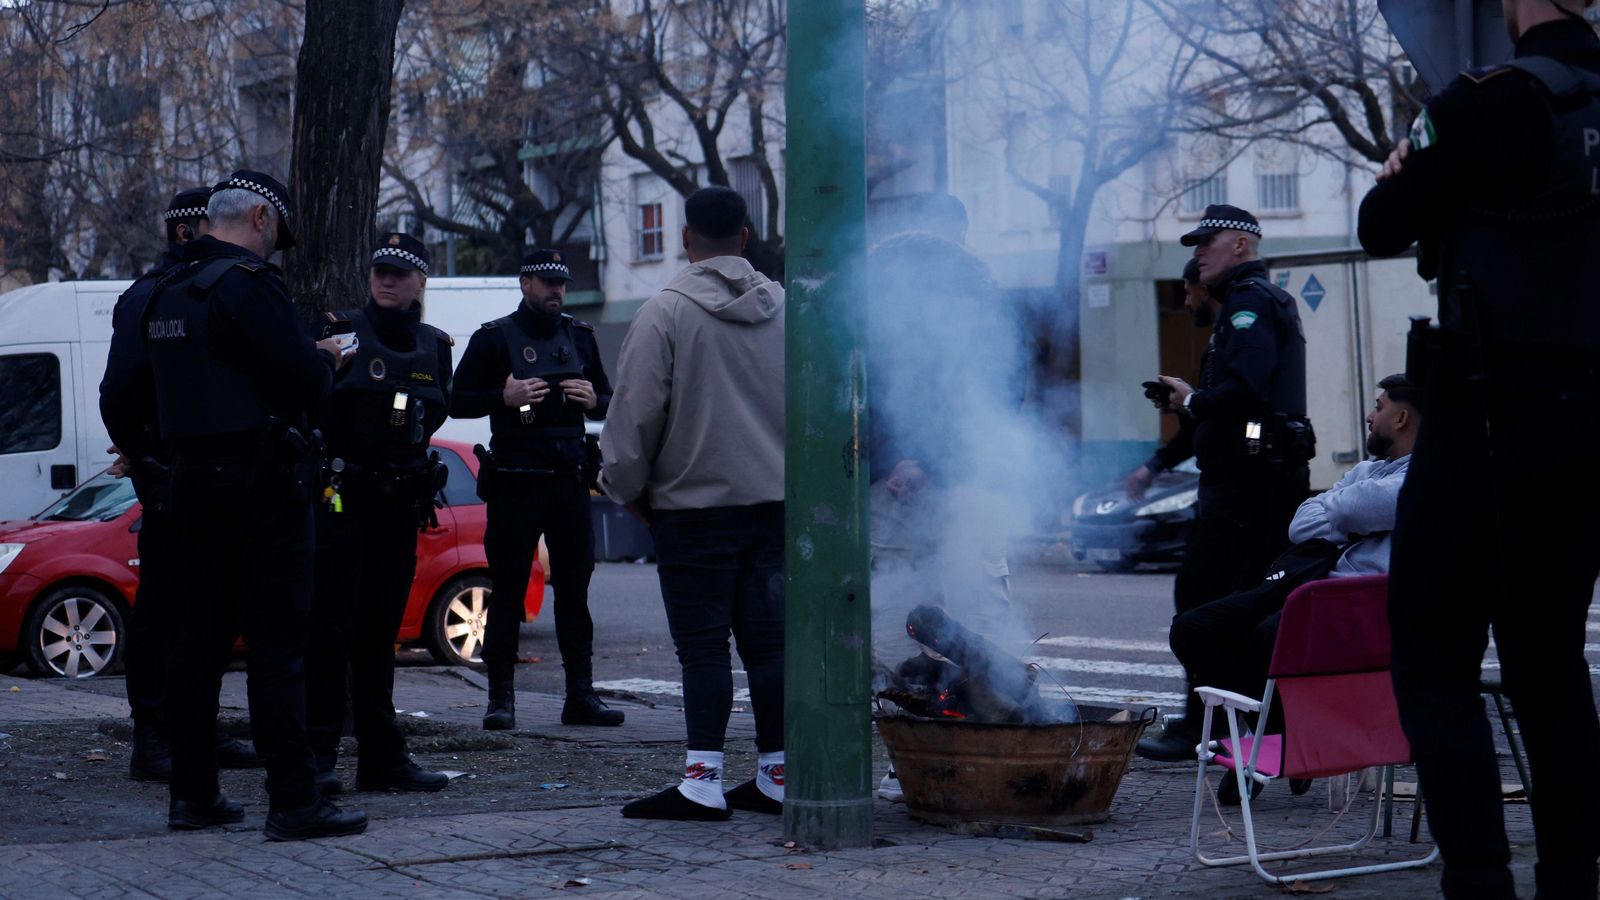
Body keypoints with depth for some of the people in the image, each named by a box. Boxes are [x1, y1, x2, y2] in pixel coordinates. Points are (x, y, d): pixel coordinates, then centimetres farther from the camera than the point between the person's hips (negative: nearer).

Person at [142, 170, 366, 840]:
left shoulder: (169, 292, 14)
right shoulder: (250, 284, -13)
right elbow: (302, 383, -19)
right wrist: (326, 360, 6)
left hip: (194, 479, 8)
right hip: (262, 483, -8)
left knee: (199, 637, 11)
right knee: (277, 641, -7)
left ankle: (193, 792, 15)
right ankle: (293, 802, -7)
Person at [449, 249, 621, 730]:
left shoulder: (580, 337, 15)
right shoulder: (494, 338, 2)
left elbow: (609, 400, 22)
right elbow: (458, 402, 0)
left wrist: (594, 401, -1)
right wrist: (504, 397, -16)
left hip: (570, 478, 4)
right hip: (515, 481, -4)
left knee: (574, 589, 4)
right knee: (508, 590, -3)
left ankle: (581, 696, 7)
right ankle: (501, 697, 1)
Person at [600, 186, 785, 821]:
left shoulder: (665, 313, -9)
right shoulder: (786, 307, 6)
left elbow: (636, 413, -8)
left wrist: (626, 488, 6)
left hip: (694, 506, -5)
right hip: (775, 502, 5)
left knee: (702, 643, -3)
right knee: (767, 637, 9)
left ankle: (702, 780, -7)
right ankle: (775, 774, 12)